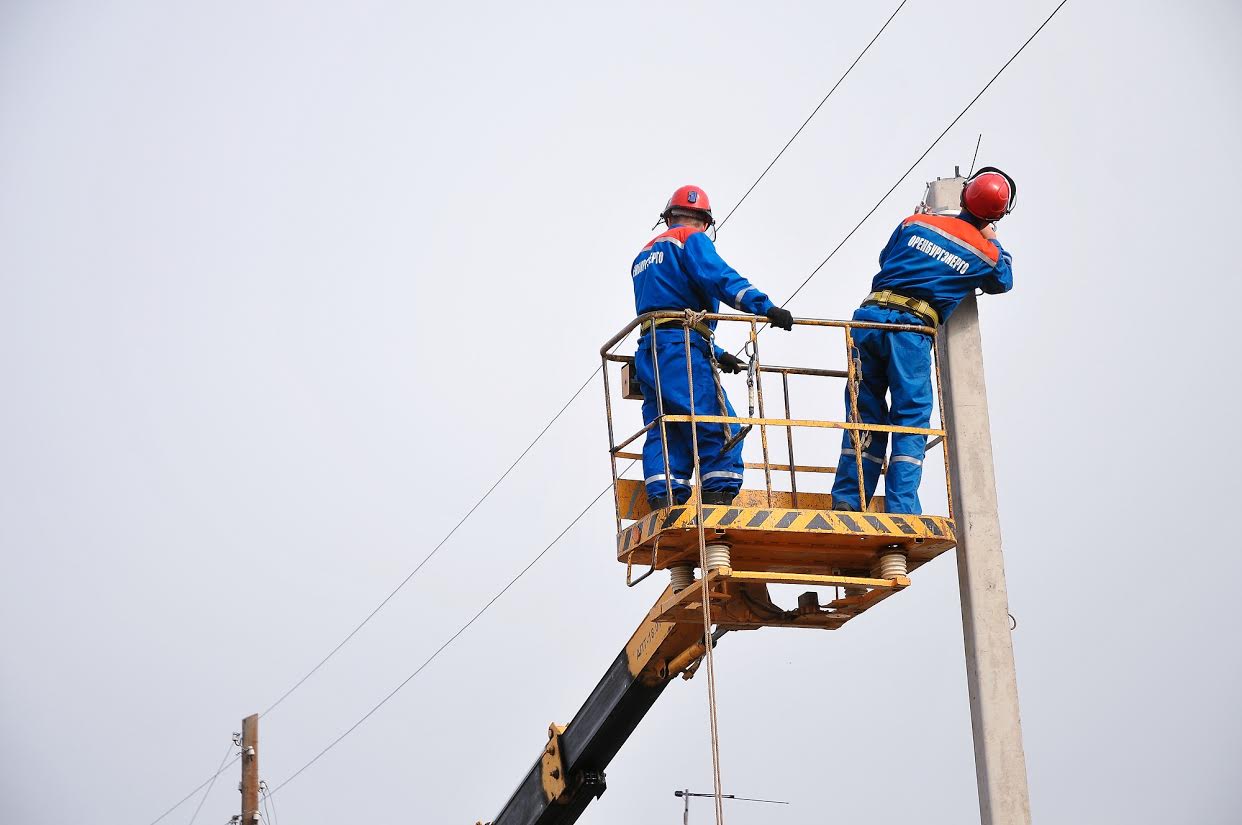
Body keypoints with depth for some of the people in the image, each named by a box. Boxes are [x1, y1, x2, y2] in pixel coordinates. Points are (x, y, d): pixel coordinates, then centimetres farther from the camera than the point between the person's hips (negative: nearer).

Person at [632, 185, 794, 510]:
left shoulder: (644, 257, 29)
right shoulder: (691, 239, 6)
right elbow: (718, 277, -14)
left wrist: (717, 354, 27)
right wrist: (765, 306, -22)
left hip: (648, 354, 8)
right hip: (681, 349, -8)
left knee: (664, 434, 2)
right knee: (718, 430, -10)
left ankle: (664, 506, -9)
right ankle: (718, 501, -20)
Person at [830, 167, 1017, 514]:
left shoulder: (915, 223, 14)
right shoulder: (986, 251, 9)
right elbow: (1003, 281, 31)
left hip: (870, 315, 3)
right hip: (912, 330, -3)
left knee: (865, 413, 10)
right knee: (911, 420, 3)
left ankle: (847, 499, 6)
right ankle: (901, 509, -6)